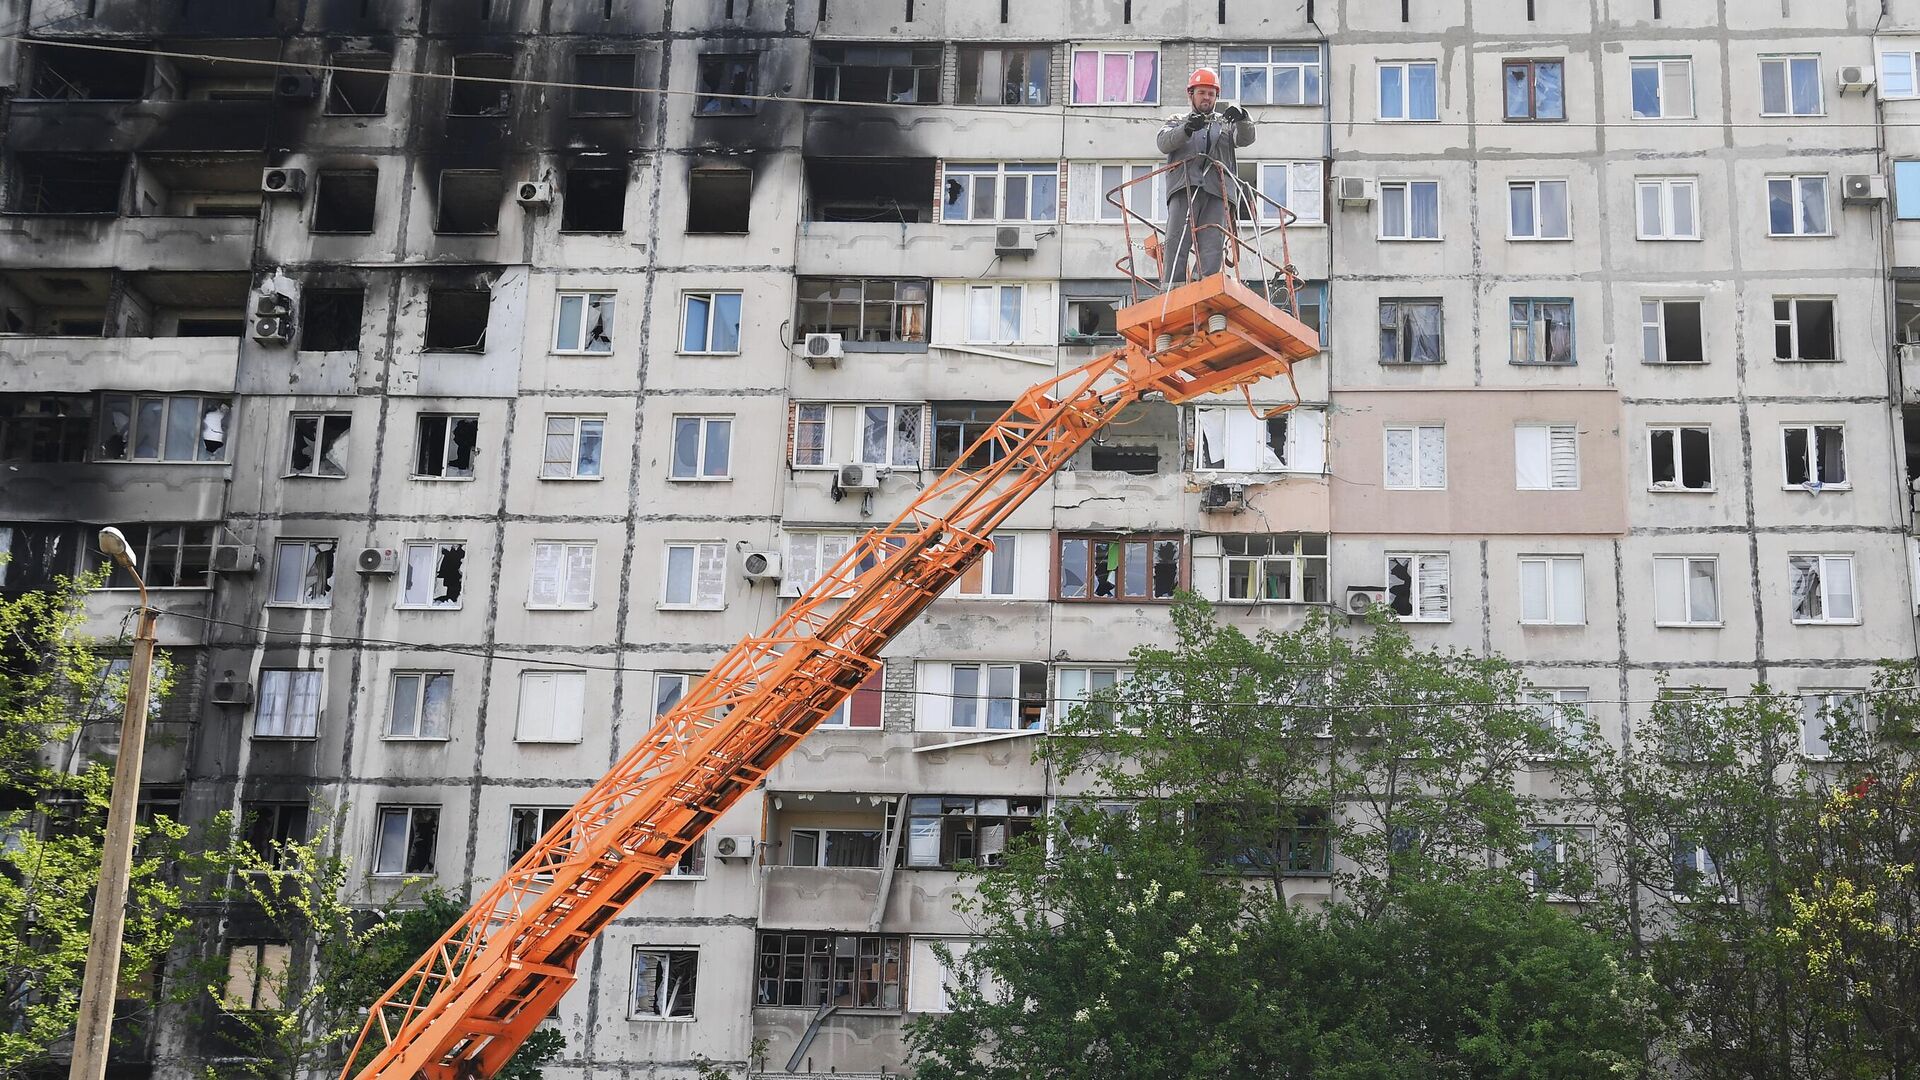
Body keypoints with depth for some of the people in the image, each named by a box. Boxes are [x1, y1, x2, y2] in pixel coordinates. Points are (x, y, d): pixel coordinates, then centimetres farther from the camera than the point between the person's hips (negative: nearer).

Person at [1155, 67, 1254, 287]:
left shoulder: (1225, 124, 27)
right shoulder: (1177, 122, 25)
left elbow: (1246, 138, 7)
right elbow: (1164, 143, 4)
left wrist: (1242, 119, -15)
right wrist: (1186, 130, -16)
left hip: (1217, 193, 1)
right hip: (1184, 188, -1)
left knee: (1213, 247, -10)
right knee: (1176, 243, -12)